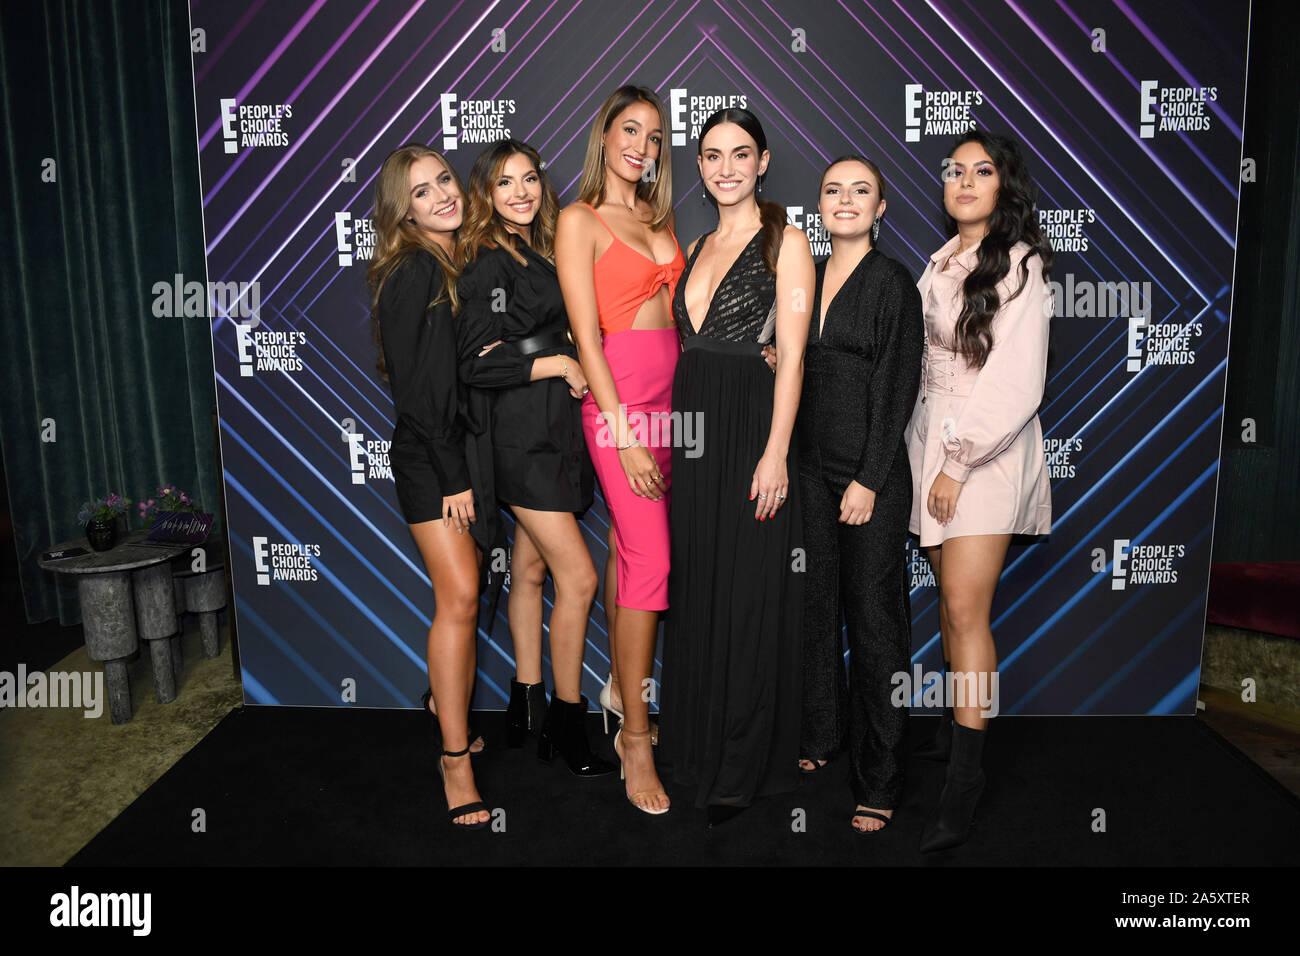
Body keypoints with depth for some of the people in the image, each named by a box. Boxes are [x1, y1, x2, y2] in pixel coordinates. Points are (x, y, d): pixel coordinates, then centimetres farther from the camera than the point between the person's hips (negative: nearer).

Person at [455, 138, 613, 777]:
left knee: (531, 566, 13)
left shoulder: (541, 252, 15)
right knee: (578, 576, -7)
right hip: (524, 433, -8)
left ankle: (526, 702, 25)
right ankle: (568, 722, 6)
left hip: (555, 429, 8)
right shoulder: (488, 261, -11)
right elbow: (476, 365, -17)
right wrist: (561, 364, -12)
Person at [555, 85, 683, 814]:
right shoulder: (580, 220, -2)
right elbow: (587, 334, -10)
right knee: (651, 559, -11)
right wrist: (623, 433, -16)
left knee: (628, 547, 12)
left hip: (672, 391, 7)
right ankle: (635, 735, -1)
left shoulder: (659, 219, 18)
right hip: (618, 395, -6)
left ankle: (621, 691, 24)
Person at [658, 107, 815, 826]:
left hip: (751, 428, -6)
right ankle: (695, 747, 27)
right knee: (694, 591, 11)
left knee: (747, 595, -1)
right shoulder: (696, 248, 18)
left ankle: (742, 769, 13)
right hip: (692, 429, 7)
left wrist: (775, 453, -17)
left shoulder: (785, 241, -1)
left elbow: (792, 356, -9)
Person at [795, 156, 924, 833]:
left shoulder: (893, 284, -5)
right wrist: (787, 460, 7)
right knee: (815, 604, 13)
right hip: (810, 465, 6)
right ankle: (818, 736, 31)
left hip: (871, 472, -5)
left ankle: (878, 782, 10)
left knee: (873, 617, -1)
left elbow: (896, 389, -9)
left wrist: (869, 481, -14)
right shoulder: (805, 279, 11)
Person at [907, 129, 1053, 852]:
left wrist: (959, 463, -15)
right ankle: (955, 723, 25)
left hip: (989, 449, -6)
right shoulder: (942, 261, 15)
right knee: (952, 597, 11)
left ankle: (966, 777, -4)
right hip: (934, 440, 6)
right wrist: (933, 455, 11)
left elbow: (1018, 385, -14)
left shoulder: (1019, 263, -6)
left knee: (967, 609, -11)